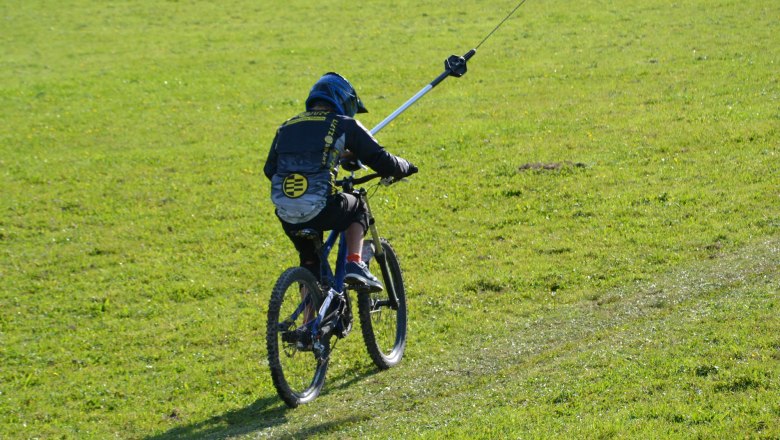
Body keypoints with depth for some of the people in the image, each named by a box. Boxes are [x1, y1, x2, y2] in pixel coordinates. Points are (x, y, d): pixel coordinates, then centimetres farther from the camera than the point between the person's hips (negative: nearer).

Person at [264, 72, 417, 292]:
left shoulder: (286, 127, 19)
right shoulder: (344, 125, 5)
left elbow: (270, 170, 26)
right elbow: (382, 161, 4)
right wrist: (406, 167, 26)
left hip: (286, 216, 4)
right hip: (321, 210, -4)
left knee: (309, 260, 29)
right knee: (358, 208, 28)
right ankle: (354, 265, 10)